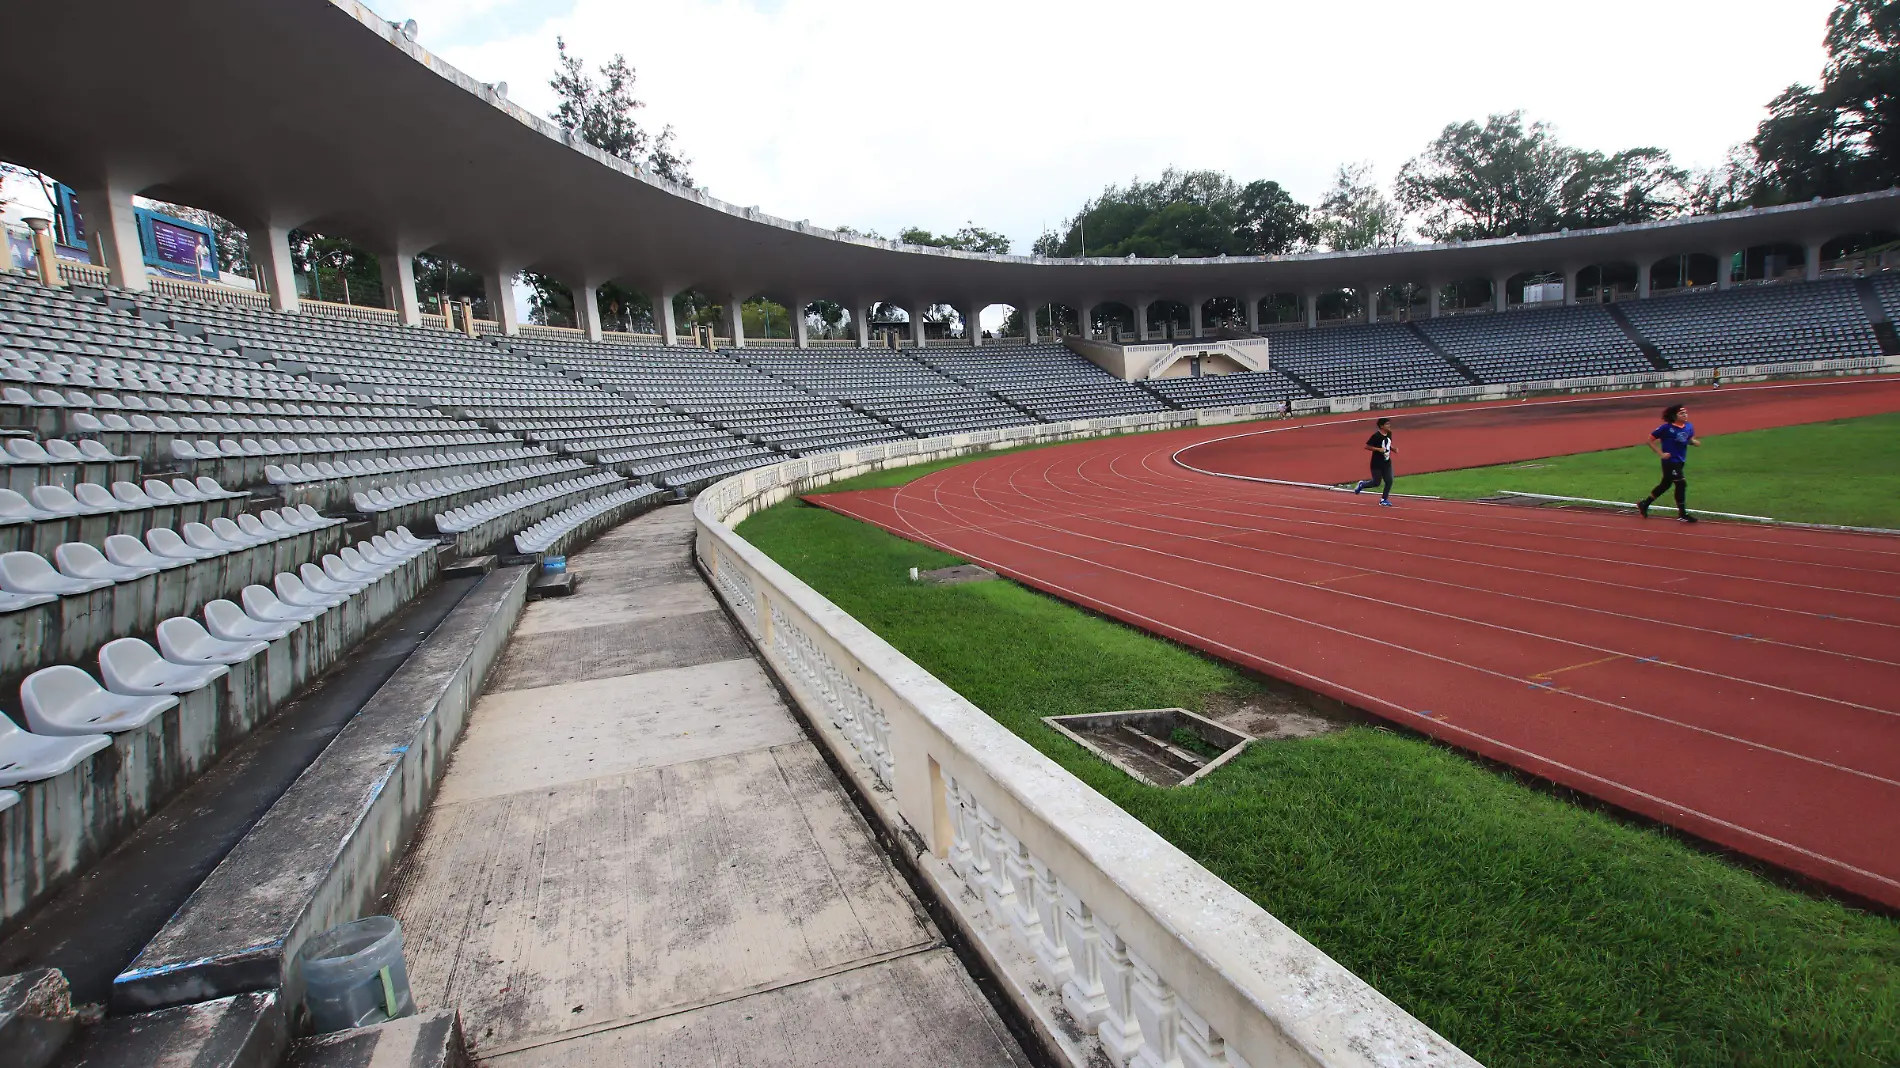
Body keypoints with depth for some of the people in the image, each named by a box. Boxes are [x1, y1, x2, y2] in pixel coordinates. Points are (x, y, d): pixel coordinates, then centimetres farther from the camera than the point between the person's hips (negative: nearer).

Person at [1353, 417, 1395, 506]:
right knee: (1376, 482, 2)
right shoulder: (1376, 435, -19)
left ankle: (1383, 500, 11)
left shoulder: (1389, 433, 4)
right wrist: (1378, 449, -26)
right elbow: (1366, 446, -17)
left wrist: (1392, 448, 2)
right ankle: (1361, 485, 30)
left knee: (1389, 481, -1)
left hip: (1387, 462, 7)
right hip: (1377, 464, -7)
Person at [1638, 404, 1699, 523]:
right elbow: (1649, 440, -11)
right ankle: (1682, 514, 1)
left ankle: (1644, 504, 33)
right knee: (1681, 484, -9)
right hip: (1670, 461, -7)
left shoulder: (1689, 426, 1)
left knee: (1665, 484, 17)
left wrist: (1695, 442, -7)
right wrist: (1661, 453, -16)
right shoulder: (1666, 428, -16)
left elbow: (1690, 439, 17)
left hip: (1680, 461, 7)